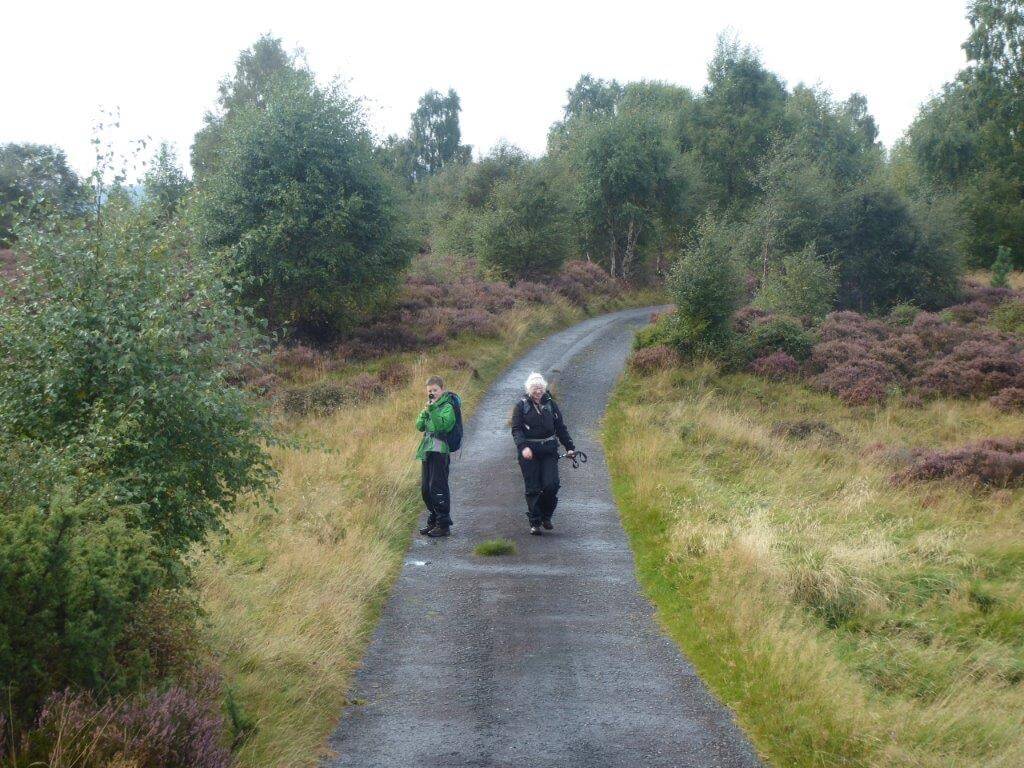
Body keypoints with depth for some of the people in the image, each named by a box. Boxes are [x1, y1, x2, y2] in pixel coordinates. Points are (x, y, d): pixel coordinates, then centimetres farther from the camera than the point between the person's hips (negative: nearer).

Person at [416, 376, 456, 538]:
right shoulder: (430, 407, 17)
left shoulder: (447, 407, -7)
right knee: (425, 488, 11)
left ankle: (444, 524, -4)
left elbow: (442, 425, -22)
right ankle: (433, 521, 21)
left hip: (440, 452, -8)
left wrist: (432, 409, -26)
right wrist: (426, 411, -7)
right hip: (427, 451, 8)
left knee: (438, 488, -9)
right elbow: (420, 426, 8)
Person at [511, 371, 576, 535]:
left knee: (551, 484, -10)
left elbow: (561, 428, 15)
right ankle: (535, 523, 7)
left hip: (549, 450, 2)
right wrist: (523, 447, -24)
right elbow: (516, 429, -8)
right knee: (533, 488, -1)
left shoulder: (551, 404, 9)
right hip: (529, 451, -2)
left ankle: (546, 516, 12)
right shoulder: (521, 406, -1)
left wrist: (570, 447, 9)